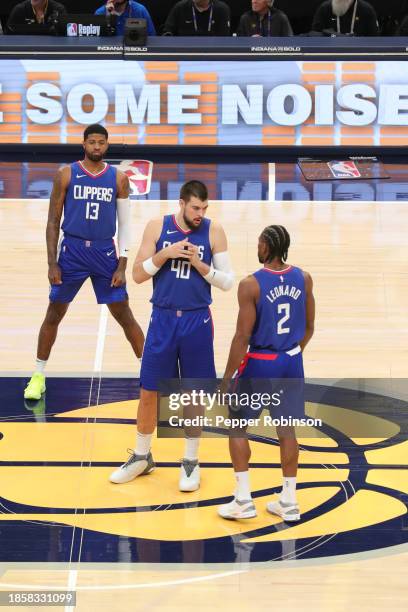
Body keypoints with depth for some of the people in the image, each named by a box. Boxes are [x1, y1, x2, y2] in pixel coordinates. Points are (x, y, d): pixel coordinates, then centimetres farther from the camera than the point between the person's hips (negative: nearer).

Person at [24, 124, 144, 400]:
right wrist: (52, 263, -6)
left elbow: (125, 224, 5)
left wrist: (122, 265, -3)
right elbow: (53, 221, 1)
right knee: (54, 314, 6)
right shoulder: (66, 175, -2)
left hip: (105, 253, 0)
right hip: (72, 251, 0)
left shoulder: (118, 178, 2)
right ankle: (39, 376, 18)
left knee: (124, 315, 2)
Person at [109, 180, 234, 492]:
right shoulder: (157, 227, -3)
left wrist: (199, 264, -18)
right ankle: (142, 456, 25)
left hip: (197, 321, -1)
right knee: (149, 391, 7)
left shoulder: (214, 231, -5)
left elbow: (227, 282, -3)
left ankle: (191, 461, 20)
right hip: (163, 318, 1)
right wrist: (165, 254, -17)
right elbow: (138, 274, -3)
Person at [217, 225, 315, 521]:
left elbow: (243, 336, -17)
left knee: (236, 425, 11)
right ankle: (289, 501, 19)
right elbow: (309, 327, 7)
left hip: (260, 363, -5)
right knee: (286, 429, 15)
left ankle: (244, 501, 8)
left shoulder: (251, 285, -18)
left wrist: (226, 378, -8)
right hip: (292, 363, 5)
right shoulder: (304, 279, -2)